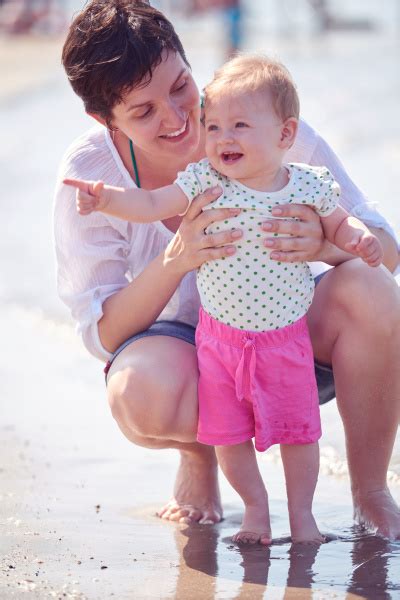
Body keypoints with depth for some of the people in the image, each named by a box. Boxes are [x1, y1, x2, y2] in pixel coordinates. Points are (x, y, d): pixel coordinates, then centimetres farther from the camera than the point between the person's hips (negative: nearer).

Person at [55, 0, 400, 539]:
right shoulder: (89, 173, -17)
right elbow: (102, 334, -18)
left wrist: (327, 242, -41)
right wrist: (175, 260, -37)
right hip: (187, 351, -1)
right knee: (144, 393, -38)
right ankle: (199, 454, 3)